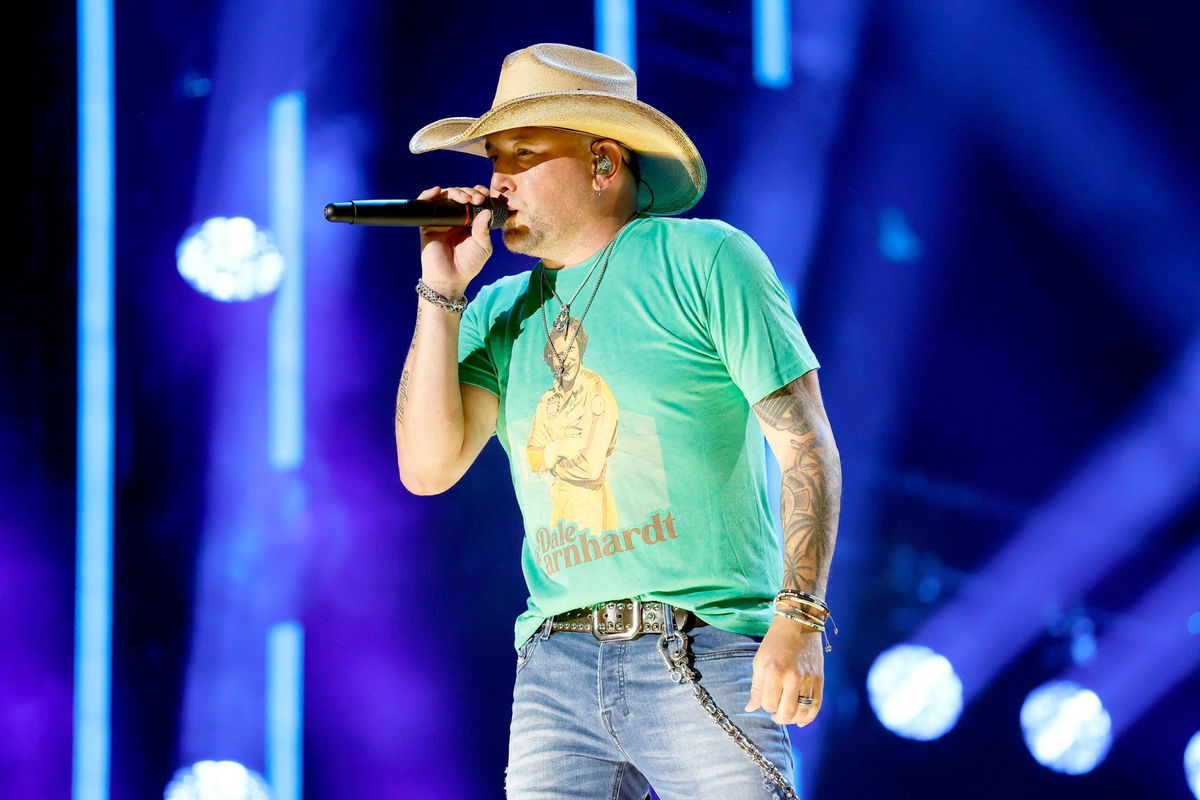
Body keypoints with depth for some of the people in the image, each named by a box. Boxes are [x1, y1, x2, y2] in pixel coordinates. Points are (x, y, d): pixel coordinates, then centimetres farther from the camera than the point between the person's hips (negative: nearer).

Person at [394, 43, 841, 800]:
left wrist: (799, 618, -14)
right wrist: (442, 293, 2)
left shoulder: (705, 261, -1)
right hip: (557, 666, 4)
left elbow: (805, 442, -5)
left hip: (704, 657, -4)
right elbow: (429, 467, 4)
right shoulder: (501, 313, 14)